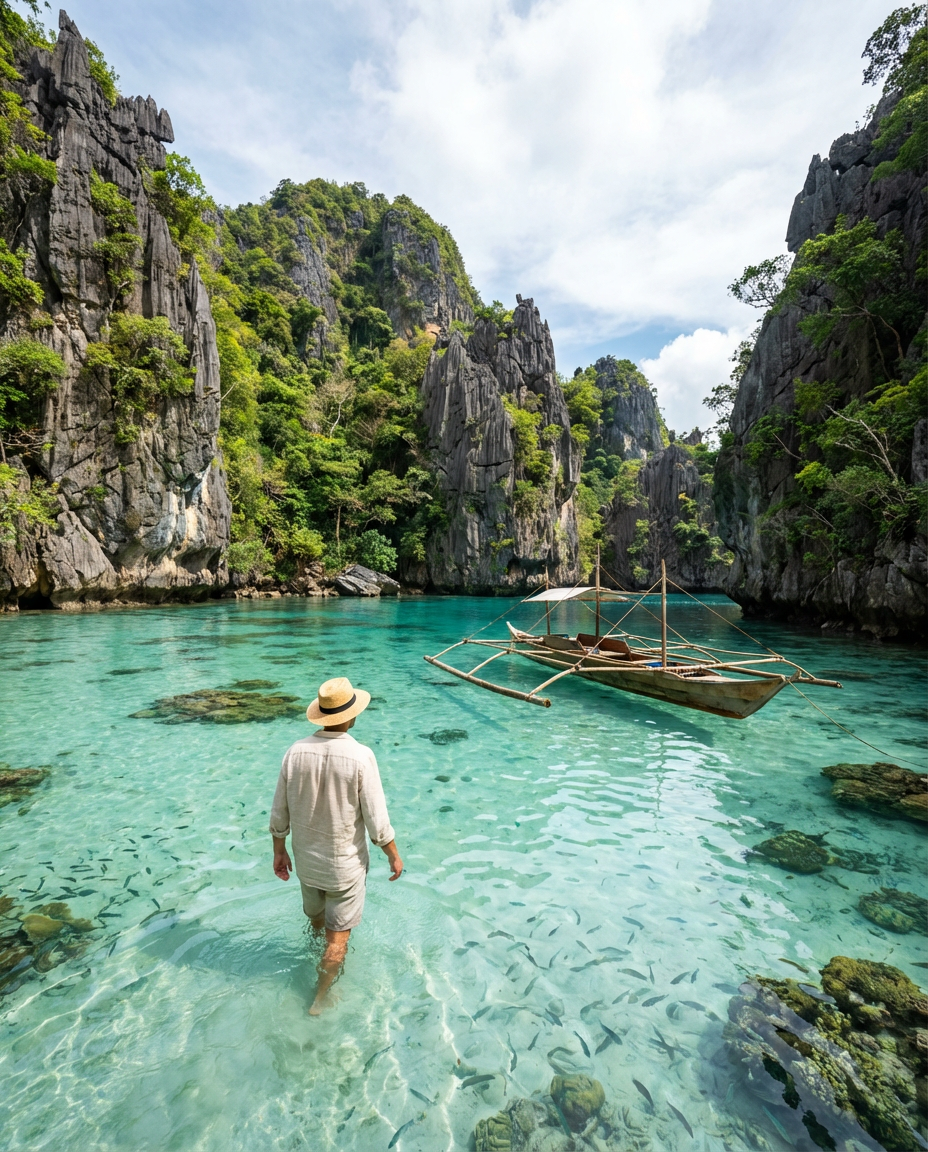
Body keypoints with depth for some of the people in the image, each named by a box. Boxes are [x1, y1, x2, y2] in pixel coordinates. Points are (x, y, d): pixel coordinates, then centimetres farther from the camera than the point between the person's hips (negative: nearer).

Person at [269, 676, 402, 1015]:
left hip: (306, 859, 5)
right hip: (346, 863, -5)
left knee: (317, 920, 30)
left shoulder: (296, 751, -15)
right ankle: (320, 997, 31)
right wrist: (394, 856, -4)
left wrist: (279, 852, 11)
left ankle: (327, 963, 54)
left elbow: (279, 815, -5)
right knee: (338, 935, 18)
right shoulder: (360, 757, -27)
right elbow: (377, 822, -20)